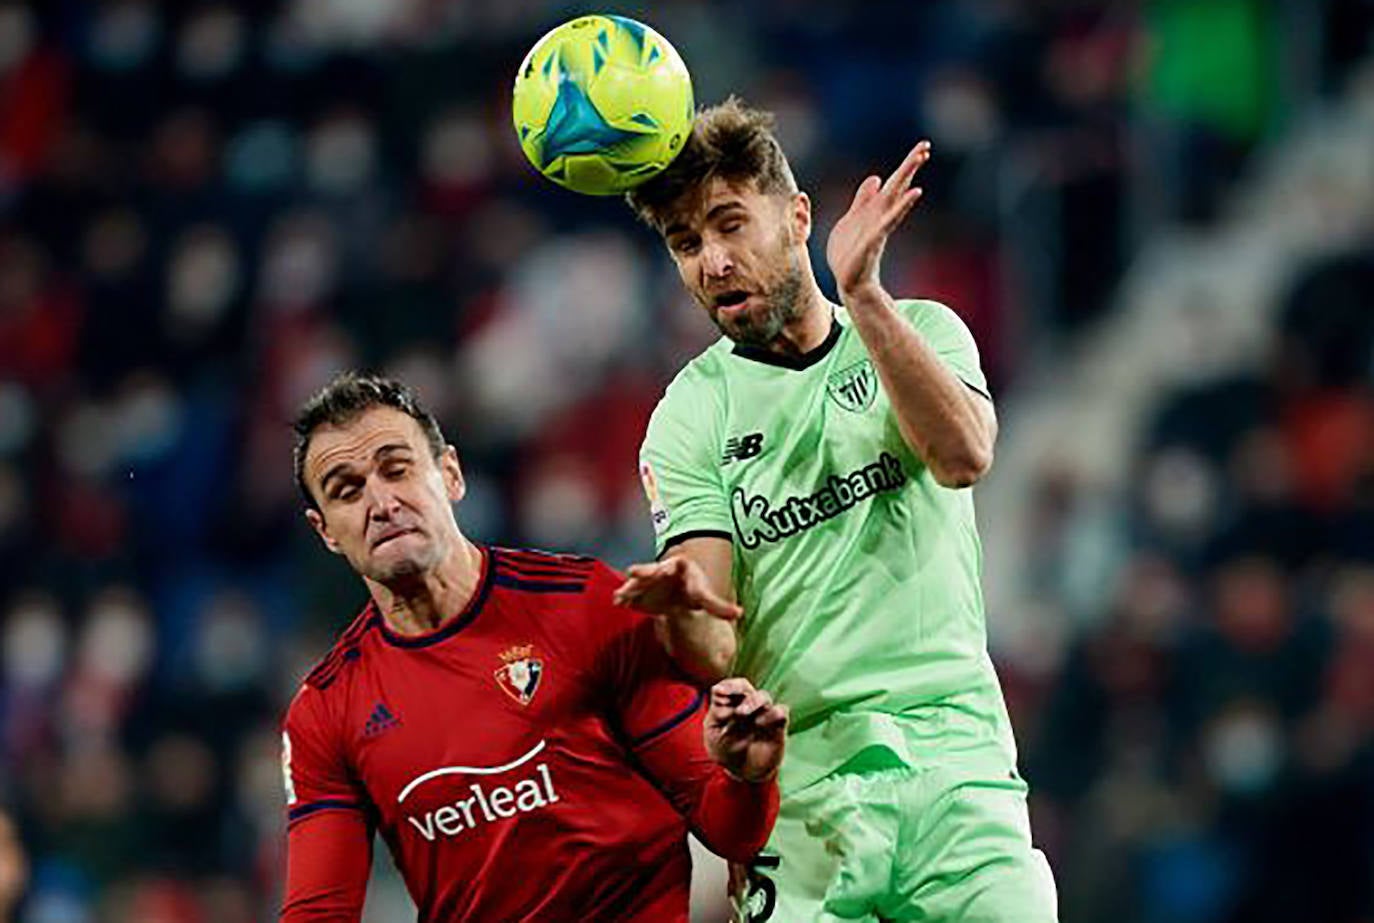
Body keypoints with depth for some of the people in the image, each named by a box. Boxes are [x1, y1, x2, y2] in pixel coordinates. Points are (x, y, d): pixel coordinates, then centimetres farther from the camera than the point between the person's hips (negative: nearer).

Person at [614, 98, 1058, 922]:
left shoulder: (920, 331, 11)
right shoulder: (690, 417, 8)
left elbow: (963, 455, -11)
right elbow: (713, 655, -1)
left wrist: (862, 294, -17)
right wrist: (684, 605, -25)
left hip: (954, 753, 0)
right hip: (799, 784, 0)